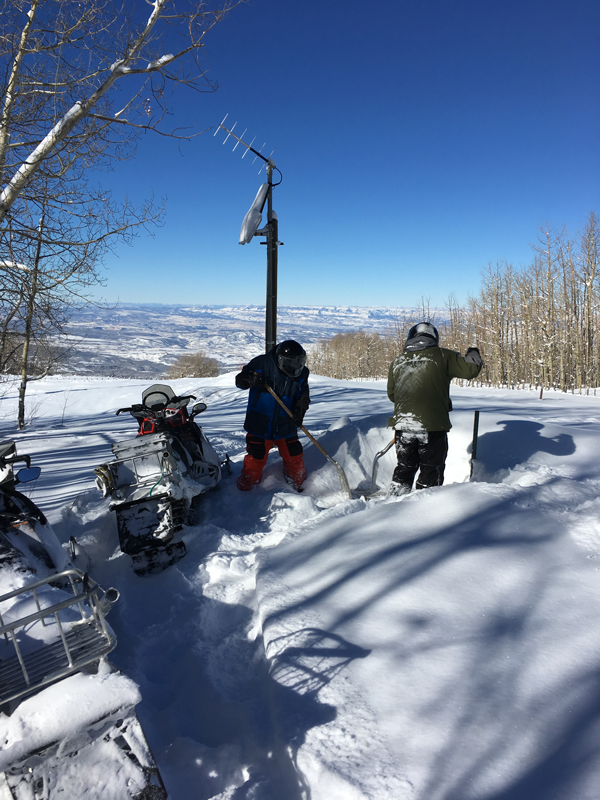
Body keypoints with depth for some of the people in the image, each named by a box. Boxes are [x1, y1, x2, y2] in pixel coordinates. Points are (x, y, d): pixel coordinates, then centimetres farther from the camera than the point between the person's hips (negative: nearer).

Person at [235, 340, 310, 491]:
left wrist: (300, 411, -13)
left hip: (285, 426, 3)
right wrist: (252, 379, -28)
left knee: (294, 457, 10)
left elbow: (303, 396, 6)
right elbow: (239, 379, -6)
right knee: (256, 458, 5)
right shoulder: (261, 363, -14)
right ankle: (245, 487, 28)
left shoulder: (301, 373, -3)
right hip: (259, 424, -3)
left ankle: (298, 485, 35)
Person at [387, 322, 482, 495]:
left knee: (405, 468, 19)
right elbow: (471, 369, 3)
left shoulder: (397, 361, 9)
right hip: (432, 425, -4)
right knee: (431, 471, 10)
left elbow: (391, 394, 16)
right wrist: (473, 354, 24)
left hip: (402, 424, 4)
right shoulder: (442, 356, -2)